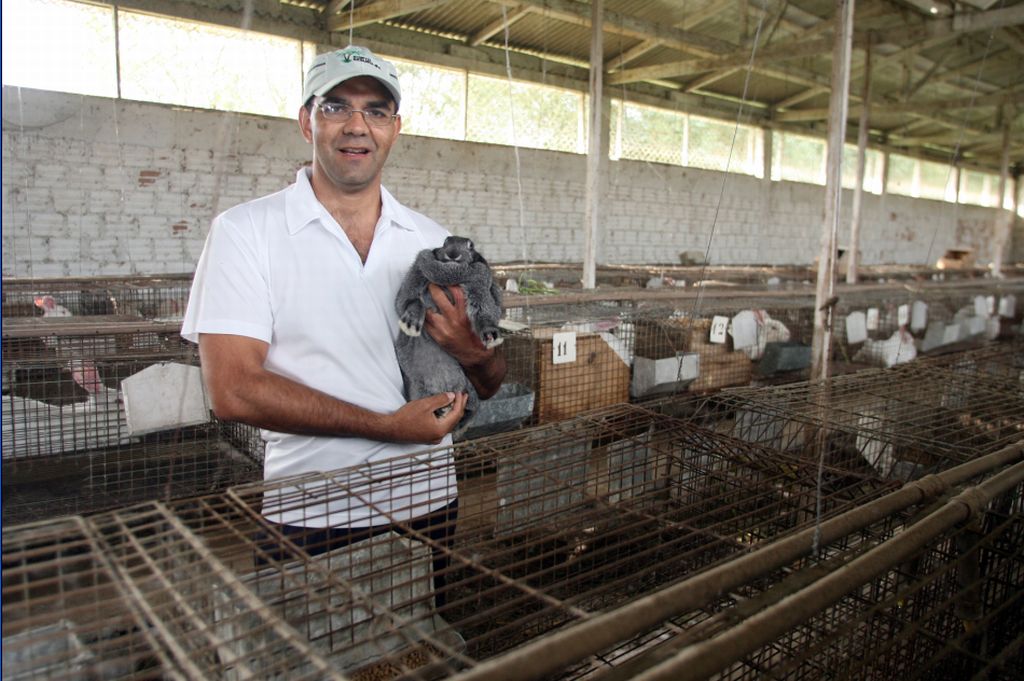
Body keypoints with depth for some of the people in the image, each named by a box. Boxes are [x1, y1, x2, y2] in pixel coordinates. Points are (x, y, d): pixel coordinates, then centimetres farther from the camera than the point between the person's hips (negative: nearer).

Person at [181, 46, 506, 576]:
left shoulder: (433, 240, 6)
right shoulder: (245, 231, -5)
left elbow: (490, 387, 8)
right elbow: (233, 390, -15)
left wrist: (470, 351, -16)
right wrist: (386, 426, -18)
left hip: (428, 505, 4)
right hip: (310, 518, -3)